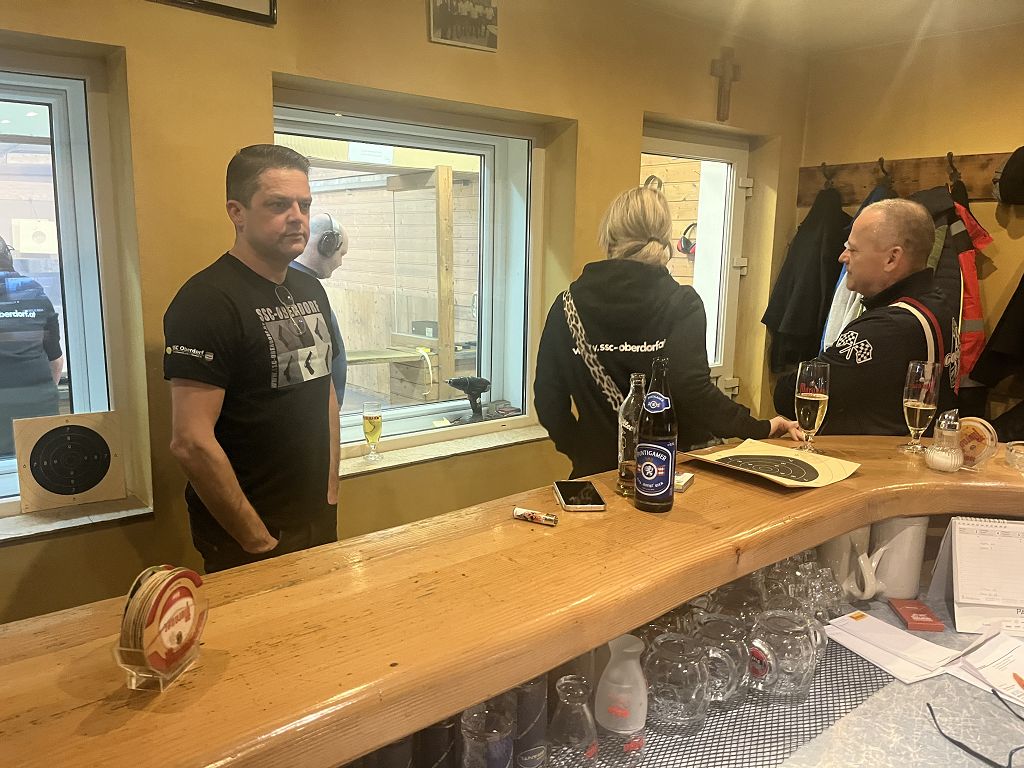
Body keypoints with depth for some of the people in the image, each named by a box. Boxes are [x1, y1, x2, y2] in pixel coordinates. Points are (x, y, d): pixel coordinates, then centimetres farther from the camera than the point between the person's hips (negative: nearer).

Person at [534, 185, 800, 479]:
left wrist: (579, 449, 10)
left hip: (597, 466, 2)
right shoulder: (682, 304, -11)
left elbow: (548, 398, -4)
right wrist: (760, 428, -7)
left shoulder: (569, 302, -4)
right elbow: (694, 391, -21)